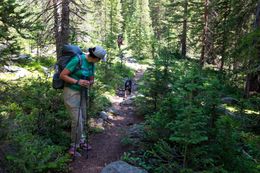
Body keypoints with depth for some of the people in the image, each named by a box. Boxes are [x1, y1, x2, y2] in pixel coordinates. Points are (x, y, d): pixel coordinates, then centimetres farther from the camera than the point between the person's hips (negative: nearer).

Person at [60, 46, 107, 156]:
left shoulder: (92, 63, 0)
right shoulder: (77, 60, -23)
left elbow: (91, 80, 8)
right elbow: (62, 75, -20)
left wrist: (89, 83, -16)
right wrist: (77, 81, -28)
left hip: (82, 93, 7)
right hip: (71, 93, -7)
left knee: (82, 119, 15)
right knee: (77, 120, -6)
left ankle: (81, 141, 34)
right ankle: (74, 146, 12)